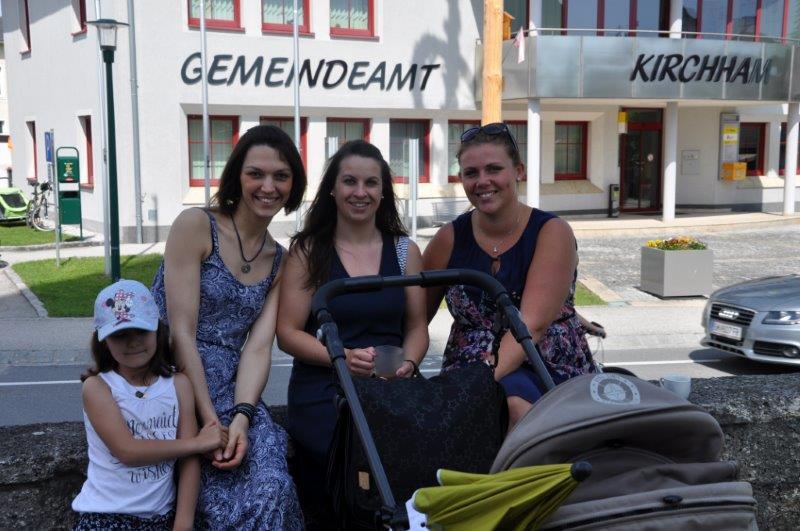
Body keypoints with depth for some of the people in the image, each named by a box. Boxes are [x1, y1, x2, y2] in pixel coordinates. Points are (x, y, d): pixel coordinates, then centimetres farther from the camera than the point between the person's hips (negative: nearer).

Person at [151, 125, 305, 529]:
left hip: (233, 393, 4)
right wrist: (210, 422, -14)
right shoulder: (196, 226, -6)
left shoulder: (279, 261, 10)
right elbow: (181, 333, -11)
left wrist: (240, 418, -15)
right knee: (231, 497, -19)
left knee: (271, 487, -19)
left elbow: (258, 347, 1)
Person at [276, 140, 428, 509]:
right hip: (323, 389, -2)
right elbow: (288, 333, 1)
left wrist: (408, 363, -7)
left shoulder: (405, 251, 12)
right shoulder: (308, 251, 4)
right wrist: (343, 357, -15)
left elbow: (416, 325, 15)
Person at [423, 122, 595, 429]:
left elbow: (532, 323, -19)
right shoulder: (450, 239, 4)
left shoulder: (552, 232, -5)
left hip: (552, 371, -1)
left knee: (514, 399, -35)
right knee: (513, 404, -34)